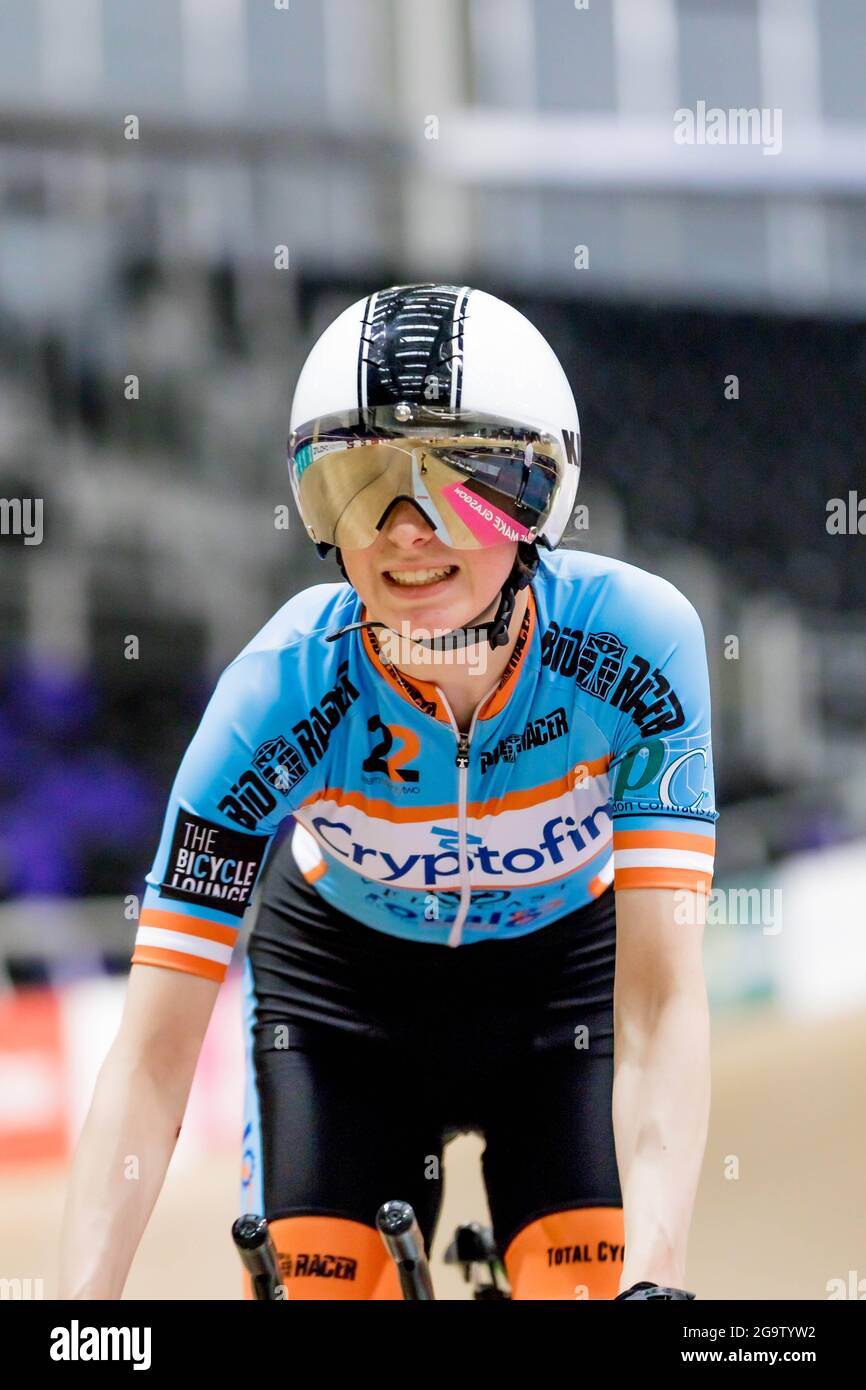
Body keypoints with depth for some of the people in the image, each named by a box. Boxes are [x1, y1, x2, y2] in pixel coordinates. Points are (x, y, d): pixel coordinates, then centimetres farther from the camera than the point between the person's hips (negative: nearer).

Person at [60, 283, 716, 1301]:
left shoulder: (631, 638, -32)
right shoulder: (281, 691, -31)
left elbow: (661, 996, -34)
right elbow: (156, 1046, -32)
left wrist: (654, 1277, -48)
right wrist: (80, 1314, -44)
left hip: (563, 965, 0)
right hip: (342, 973, 0)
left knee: (586, 1284, -19)